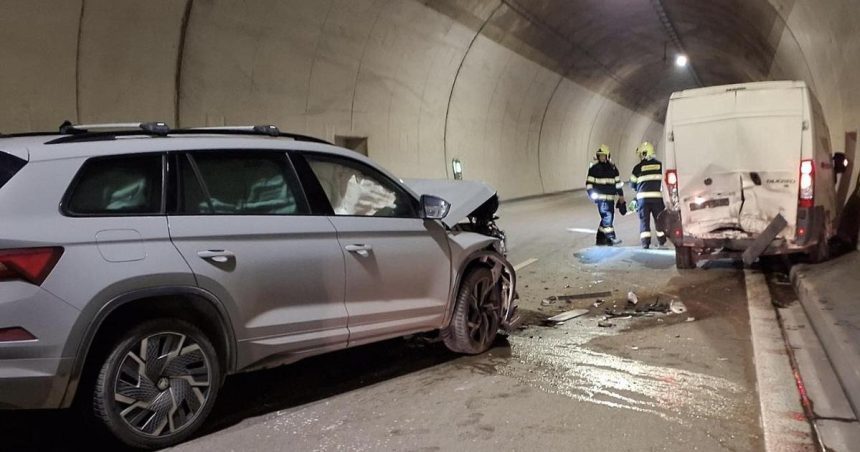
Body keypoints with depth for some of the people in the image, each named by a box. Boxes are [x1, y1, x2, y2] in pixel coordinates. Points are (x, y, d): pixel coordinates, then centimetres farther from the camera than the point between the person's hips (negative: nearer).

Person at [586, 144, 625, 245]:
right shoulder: (594, 168, -2)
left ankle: (601, 238, 17)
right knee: (607, 216, -15)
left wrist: (621, 194, 16)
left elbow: (618, 181, 18)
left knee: (609, 217, 8)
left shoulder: (612, 167, 11)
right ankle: (610, 237, -13)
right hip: (600, 196, -6)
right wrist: (591, 193, -14)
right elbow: (589, 182, -2)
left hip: (610, 197, 6)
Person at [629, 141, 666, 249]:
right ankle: (662, 240, 22)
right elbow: (664, 181, 8)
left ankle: (645, 242, -6)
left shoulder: (638, 167, -2)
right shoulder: (659, 164, 4)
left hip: (643, 197, -2)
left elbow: (632, 184, 6)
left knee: (644, 220, 2)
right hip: (657, 196, 2)